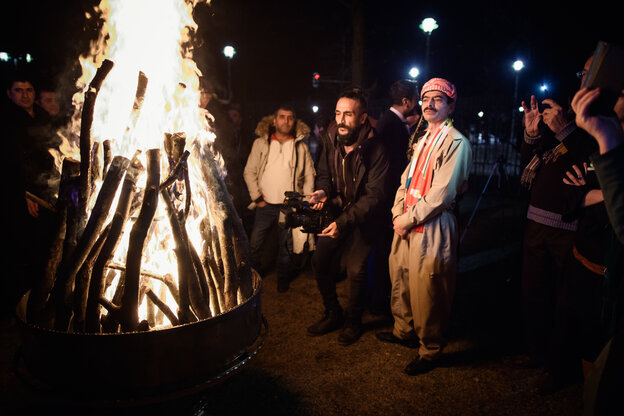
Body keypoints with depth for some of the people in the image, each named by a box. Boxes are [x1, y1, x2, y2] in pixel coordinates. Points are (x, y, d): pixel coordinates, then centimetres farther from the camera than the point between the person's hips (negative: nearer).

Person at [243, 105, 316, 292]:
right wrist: (257, 197, -3)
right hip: (266, 205, 0)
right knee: (254, 244, 2)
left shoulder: (301, 146, 4)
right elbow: (249, 171, 4)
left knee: (286, 246, 10)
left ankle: (283, 281, 30)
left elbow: (309, 175, 5)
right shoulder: (260, 143, 3)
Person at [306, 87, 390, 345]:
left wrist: (344, 222, -30)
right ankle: (333, 314, 25)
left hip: (364, 218, -5)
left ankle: (353, 321, 19)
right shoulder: (330, 141, -4)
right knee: (319, 261, 2)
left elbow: (375, 195, -23)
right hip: (337, 211, 5)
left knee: (356, 268, -8)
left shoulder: (375, 150, -22)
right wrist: (322, 191, -14)